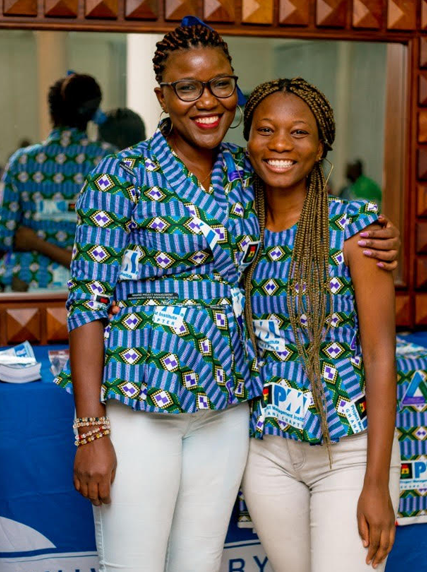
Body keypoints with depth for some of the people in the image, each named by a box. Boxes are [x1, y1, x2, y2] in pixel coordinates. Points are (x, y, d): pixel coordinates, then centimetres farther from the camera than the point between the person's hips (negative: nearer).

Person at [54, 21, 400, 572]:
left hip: (225, 407, 5)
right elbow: (88, 300, -10)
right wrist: (91, 430, -15)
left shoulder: (246, 174, 7)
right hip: (139, 405, -5)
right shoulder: (122, 174, -8)